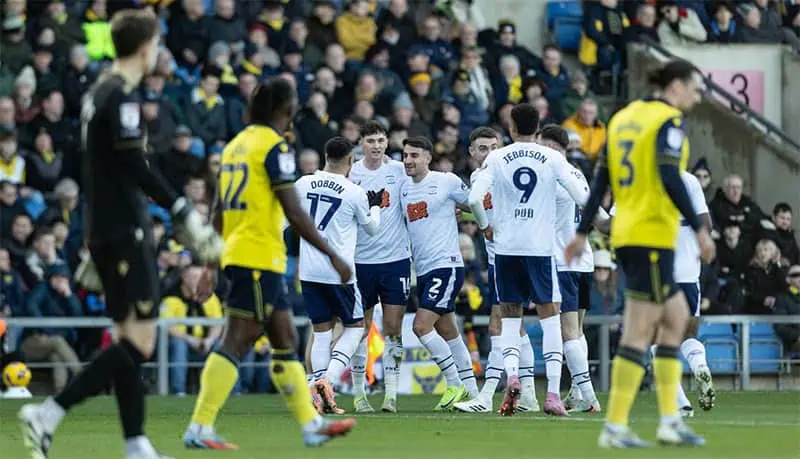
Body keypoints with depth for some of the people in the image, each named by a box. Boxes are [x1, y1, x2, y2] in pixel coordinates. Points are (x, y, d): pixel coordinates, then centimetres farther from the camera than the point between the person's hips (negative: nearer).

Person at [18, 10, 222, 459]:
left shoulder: (99, 93, 16)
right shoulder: (122, 95, -13)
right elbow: (135, 166, -21)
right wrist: (183, 211, -18)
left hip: (105, 232, 10)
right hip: (126, 231, -10)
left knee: (130, 338, 10)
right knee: (139, 345, -10)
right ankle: (48, 414, -17)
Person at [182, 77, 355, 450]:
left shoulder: (236, 144, 14)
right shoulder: (275, 147, -11)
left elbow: (218, 211, 17)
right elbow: (294, 212, -16)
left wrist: (212, 265, 22)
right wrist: (332, 256, -11)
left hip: (236, 252, 9)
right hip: (260, 258, -9)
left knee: (285, 342, 12)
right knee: (236, 343, -10)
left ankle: (311, 425, 16)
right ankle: (199, 429, -12)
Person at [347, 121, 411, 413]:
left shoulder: (398, 170, 2)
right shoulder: (351, 174, 0)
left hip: (396, 257, 0)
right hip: (361, 258, 0)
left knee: (393, 328, -1)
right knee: (361, 328, 5)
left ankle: (391, 393, 2)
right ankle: (359, 394, 13)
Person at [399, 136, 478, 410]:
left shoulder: (447, 181, -6)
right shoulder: (404, 189, 11)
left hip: (446, 265, -7)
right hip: (422, 270, 7)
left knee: (421, 326, -17)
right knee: (448, 333, 10)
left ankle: (455, 385, -7)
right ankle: (471, 392, 18)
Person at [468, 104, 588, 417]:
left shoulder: (496, 159, 1)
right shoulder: (552, 159, 0)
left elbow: (475, 197, -8)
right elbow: (582, 197, -4)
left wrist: (485, 226, 9)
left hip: (505, 247, 1)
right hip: (541, 248, -1)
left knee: (510, 318, 12)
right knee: (550, 317, 5)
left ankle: (511, 374, -13)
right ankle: (553, 393, -2)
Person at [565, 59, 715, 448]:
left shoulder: (624, 117, 14)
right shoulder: (669, 120, -9)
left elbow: (601, 179, 14)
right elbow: (670, 178, -20)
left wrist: (582, 233, 15)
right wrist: (699, 229, -18)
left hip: (626, 233, 9)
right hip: (653, 236, -9)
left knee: (676, 318, 16)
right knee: (639, 333, -6)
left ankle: (670, 420, 14)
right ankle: (614, 427, -7)